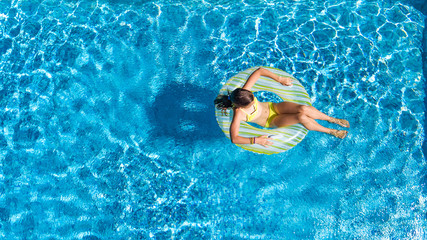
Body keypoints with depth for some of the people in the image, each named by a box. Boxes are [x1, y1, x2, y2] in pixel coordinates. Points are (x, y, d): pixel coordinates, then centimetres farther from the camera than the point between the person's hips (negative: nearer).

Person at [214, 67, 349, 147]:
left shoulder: (244, 92, -22)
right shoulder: (238, 114, -32)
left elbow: (259, 71, -11)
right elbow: (234, 138, -38)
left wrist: (279, 79, -13)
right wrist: (255, 140, -41)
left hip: (273, 107, 4)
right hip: (271, 122, -3)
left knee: (303, 109, -23)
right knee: (301, 117, -26)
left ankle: (333, 119, 3)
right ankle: (330, 131, -1)